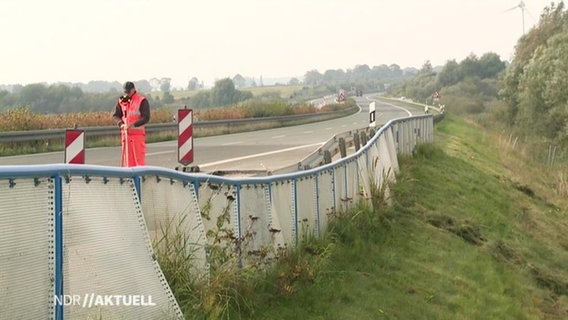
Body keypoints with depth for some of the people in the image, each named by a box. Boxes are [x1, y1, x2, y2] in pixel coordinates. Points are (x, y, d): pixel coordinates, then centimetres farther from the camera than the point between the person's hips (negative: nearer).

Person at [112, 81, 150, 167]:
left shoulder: (142, 101, -6)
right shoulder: (121, 100, 10)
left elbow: (146, 118, -12)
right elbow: (115, 115, 12)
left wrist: (133, 125, -22)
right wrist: (120, 124, -8)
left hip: (138, 133, -5)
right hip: (125, 133, 5)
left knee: (139, 156, -5)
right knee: (127, 156, 6)